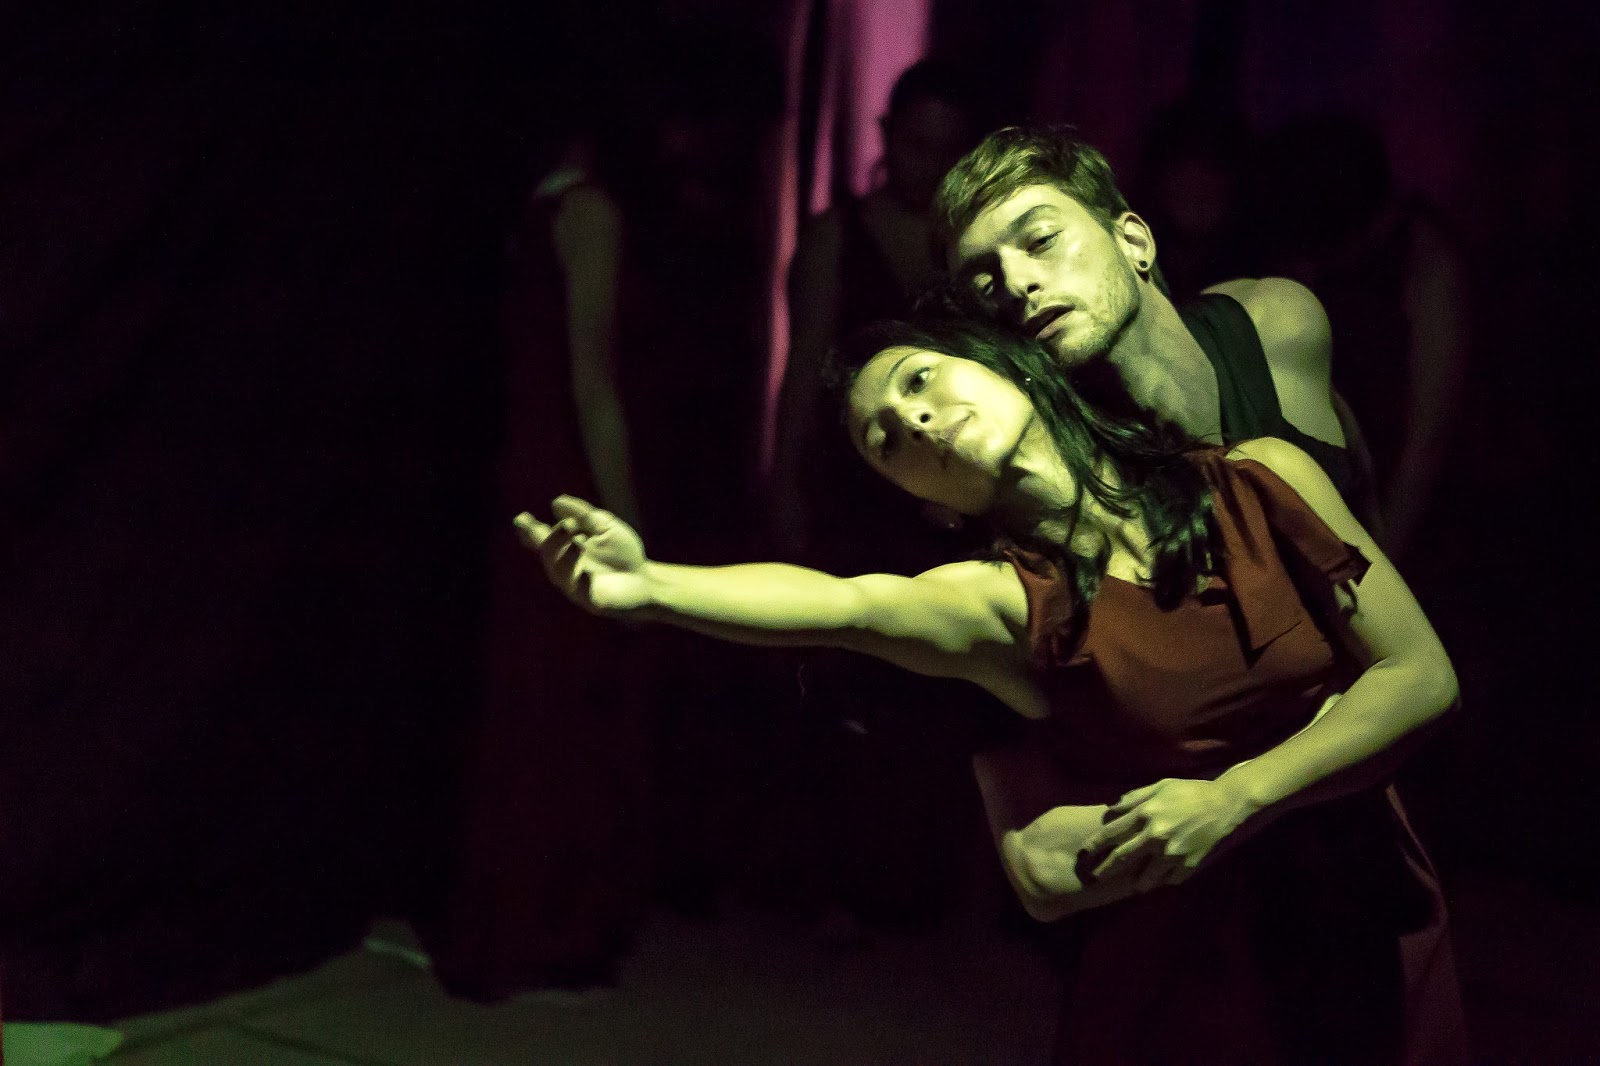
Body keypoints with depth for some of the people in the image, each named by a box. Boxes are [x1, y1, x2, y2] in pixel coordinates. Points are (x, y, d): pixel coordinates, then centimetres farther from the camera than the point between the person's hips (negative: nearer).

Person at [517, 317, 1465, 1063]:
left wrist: (1233, 800, -17)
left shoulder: (1262, 483, -7)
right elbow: (843, 604, -31)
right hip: (1175, 978, -1)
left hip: (1371, 939, 2)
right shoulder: (1007, 603, -12)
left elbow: (1423, 677, -9)